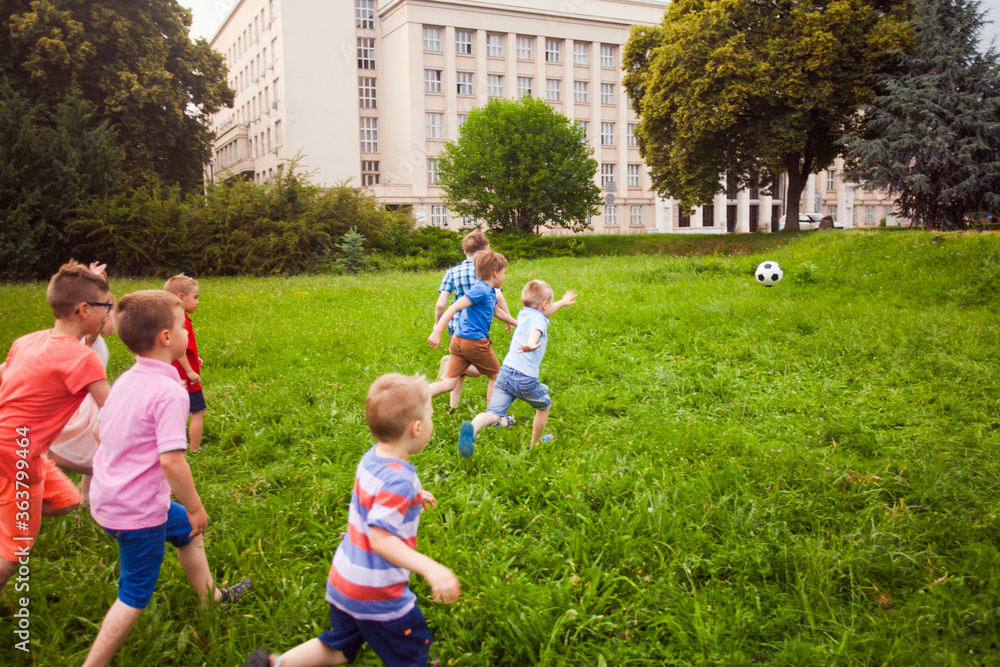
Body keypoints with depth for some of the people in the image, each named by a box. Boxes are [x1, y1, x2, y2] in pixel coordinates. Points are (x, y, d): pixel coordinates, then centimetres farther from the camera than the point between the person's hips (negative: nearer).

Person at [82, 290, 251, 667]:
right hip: (137, 511, -9)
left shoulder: (126, 379, 2)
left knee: (186, 531, 29)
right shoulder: (169, 392, -25)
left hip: (107, 497, 9)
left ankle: (210, 595, 49)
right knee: (135, 597, 8)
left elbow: (99, 433, 14)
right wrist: (196, 507, -17)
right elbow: (171, 460, -30)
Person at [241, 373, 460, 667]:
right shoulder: (399, 480, -28)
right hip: (376, 593, -8)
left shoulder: (372, 457, -1)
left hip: (342, 581, 8)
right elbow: (381, 538, -34)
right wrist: (430, 568, -40)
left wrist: (413, 497, 24)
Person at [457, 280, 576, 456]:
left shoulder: (523, 314, 19)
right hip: (526, 378, -6)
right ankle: (535, 444, 37)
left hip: (505, 372, 6)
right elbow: (535, 331, -31)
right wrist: (531, 344, -53)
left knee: (494, 414, -5)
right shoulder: (538, 319, -5)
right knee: (544, 406, 22)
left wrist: (562, 303, 56)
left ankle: (472, 428, -36)